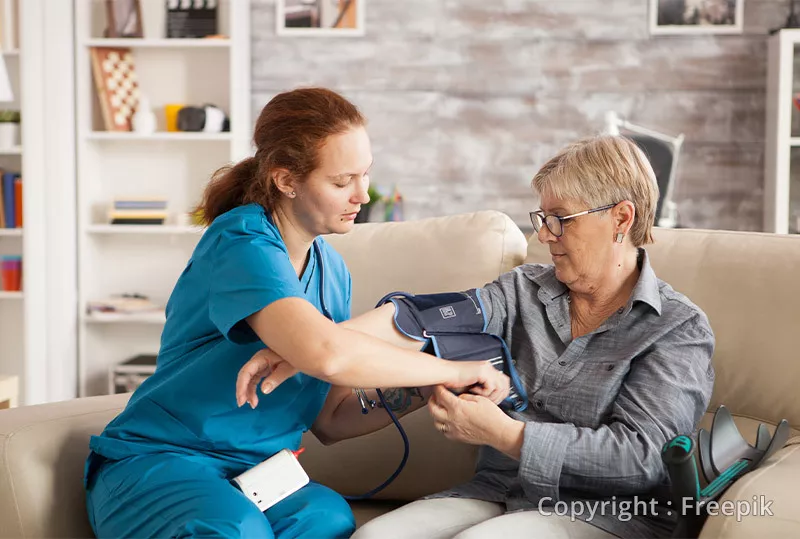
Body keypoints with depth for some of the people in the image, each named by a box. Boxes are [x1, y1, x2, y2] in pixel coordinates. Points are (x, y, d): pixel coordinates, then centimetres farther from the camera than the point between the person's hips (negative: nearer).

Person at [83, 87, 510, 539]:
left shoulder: (332, 271, 8)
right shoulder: (244, 243, -17)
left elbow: (331, 420, 10)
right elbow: (325, 353, -36)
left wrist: (421, 393, -7)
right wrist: (452, 371, -23)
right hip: (157, 462, -6)